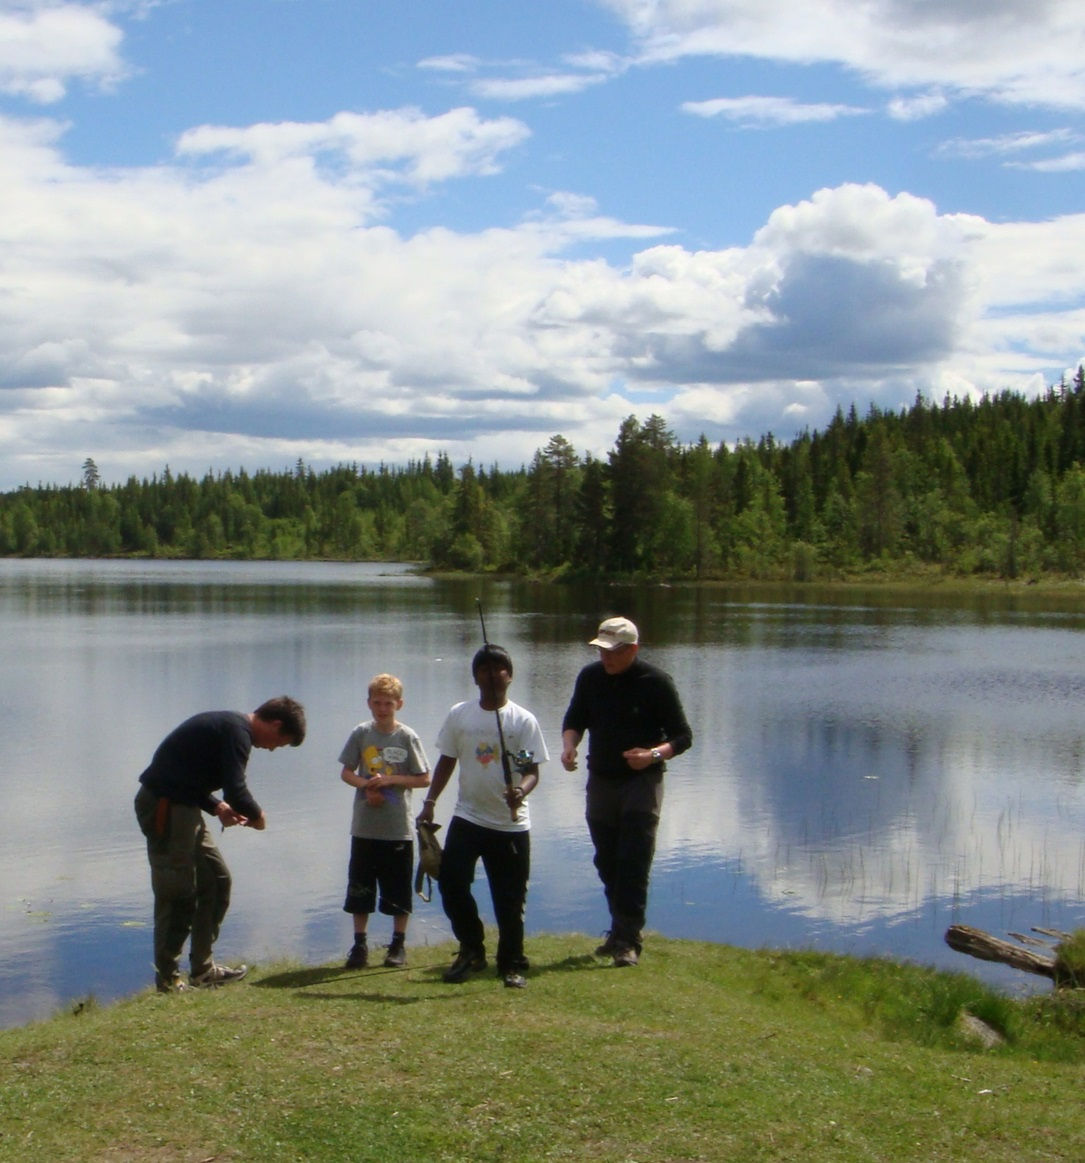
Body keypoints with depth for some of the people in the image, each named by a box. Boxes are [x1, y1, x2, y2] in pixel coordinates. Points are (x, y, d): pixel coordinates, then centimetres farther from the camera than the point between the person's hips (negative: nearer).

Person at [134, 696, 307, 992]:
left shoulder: (227, 724, 16)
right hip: (166, 808, -11)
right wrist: (256, 815, -5)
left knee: (216, 879, 15)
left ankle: (202, 968, 22)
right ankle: (168, 978, 4)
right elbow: (236, 790, -24)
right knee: (178, 893, -5)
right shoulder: (238, 732, -16)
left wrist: (217, 807, 11)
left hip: (180, 806, 11)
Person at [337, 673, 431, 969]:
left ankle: (399, 944, 18)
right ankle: (359, 945, 17)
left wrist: (390, 780, -15)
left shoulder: (407, 737, -4)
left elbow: (424, 779, -3)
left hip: (399, 828, -2)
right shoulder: (361, 733, 1)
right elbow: (346, 772, 6)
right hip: (364, 826, 2)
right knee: (359, 889, 6)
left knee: (398, 892, 5)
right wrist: (367, 785, -13)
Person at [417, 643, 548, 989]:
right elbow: (447, 760, 12)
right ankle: (472, 949, 16)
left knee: (510, 899, 1)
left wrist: (521, 791, -26)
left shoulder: (523, 720, -3)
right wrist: (430, 802, 5)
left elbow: (532, 770, -5)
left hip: (511, 824, -2)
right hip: (467, 817, 2)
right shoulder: (459, 714, 4)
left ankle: (511, 963, 18)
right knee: (451, 883, -6)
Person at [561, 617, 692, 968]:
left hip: (641, 782, -5)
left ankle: (627, 941, -8)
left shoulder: (656, 683, -10)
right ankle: (621, 932, 23)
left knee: (634, 864, -10)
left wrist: (654, 754, -25)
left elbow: (683, 736, -6)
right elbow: (575, 719, 15)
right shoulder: (590, 677, 3)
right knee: (607, 863, 10)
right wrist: (569, 745, -7)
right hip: (600, 780, 5)